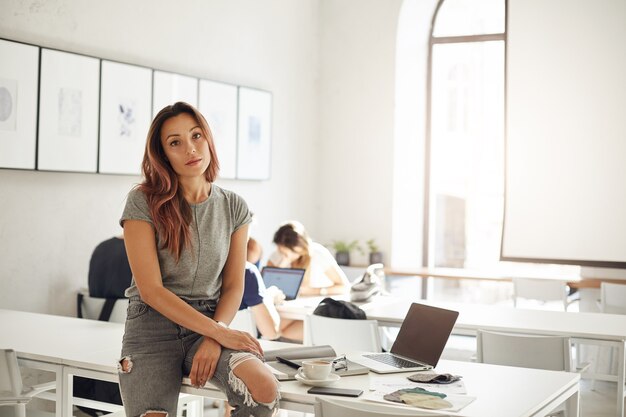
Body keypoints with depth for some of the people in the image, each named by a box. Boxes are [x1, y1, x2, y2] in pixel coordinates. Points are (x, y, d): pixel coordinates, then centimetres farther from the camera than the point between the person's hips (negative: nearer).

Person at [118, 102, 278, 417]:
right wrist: (220, 332, -16)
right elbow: (151, 290, -10)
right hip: (153, 324, -2)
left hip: (210, 325, 3)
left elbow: (233, 287, 6)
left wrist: (214, 338, -13)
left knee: (266, 390, -27)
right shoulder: (143, 202, -5)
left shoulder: (233, 208, 6)